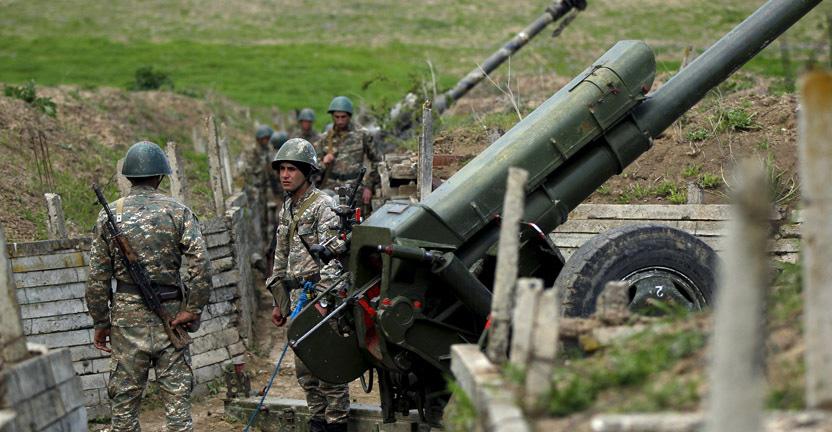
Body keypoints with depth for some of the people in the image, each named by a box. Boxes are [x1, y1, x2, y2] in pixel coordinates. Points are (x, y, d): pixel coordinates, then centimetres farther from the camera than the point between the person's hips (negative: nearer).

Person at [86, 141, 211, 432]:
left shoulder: (110, 215, 1)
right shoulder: (177, 211, -3)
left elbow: (97, 277, 1)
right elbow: (201, 264, -12)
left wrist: (100, 323, 9)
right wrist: (193, 309, -5)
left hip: (127, 313, 1)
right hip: (169, 314, -1)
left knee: (124, 397, 8)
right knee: (176, 393, 5)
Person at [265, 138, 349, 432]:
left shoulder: (322, 206, -10)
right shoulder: (286, 210, 16)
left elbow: (332, 257, -17)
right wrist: (279, 303, 21)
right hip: (297, 298, 8)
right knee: (304, 369, 12)